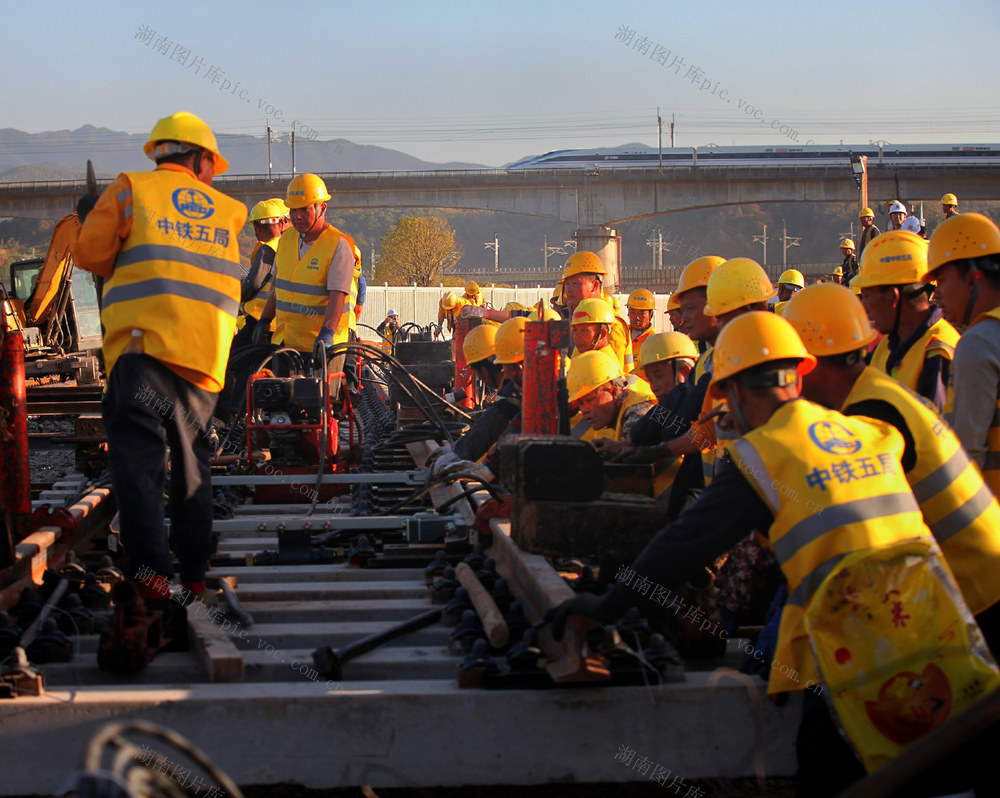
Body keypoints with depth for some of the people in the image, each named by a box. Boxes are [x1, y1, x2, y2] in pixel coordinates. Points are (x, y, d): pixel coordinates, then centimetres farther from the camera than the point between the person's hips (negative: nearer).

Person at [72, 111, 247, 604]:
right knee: (190, 457, 15)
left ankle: (150, 567, -21)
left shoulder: (131, 188, 8)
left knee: (138, 453, -7)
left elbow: (90, 252, 3)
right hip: (207, 355, 4)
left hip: (144, 340, -4)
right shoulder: (228, 210, 18)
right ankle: (195, 572, 18)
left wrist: (127, 270, 18)